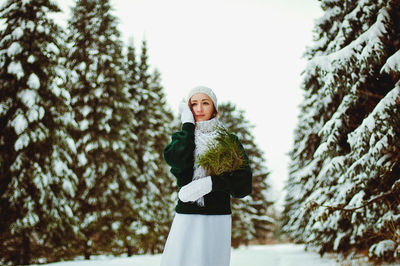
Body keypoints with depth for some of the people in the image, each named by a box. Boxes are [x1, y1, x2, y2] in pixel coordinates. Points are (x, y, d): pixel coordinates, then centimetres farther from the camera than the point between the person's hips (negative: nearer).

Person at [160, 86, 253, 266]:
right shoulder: (181, 137, 12)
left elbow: (244, 183, -5)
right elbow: (178, 161, -12)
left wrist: (209, 183, -18)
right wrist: (188, 124, -3)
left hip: (218, 219, -1)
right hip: (186, 219, 1)